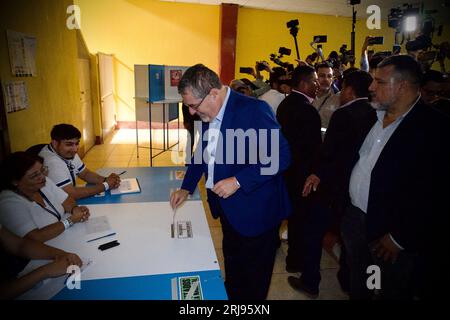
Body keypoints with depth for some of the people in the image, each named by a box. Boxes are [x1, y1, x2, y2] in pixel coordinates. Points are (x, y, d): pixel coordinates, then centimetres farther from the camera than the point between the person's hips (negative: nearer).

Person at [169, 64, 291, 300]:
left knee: (253, 282, 14)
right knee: (231, 265, 28)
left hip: (254, 211, -7)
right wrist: (186, 188, 9)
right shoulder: (208, 114, 2)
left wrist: (238, 181, -26)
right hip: (228, 208, 7)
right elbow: (202, 152, 15)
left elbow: (280, 156, -25)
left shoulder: (254, 110, -23)